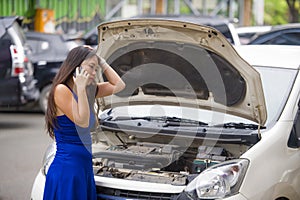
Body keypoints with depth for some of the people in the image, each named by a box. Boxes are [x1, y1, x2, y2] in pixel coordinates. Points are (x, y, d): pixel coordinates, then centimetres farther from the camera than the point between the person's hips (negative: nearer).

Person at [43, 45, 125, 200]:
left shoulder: (88, 91, 12)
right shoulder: (61, 90, -13)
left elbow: (119, 85, 16)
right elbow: (82, 121, -18)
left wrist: (102, 62, 12)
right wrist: (80, 88, -18)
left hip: (84, 167, 9)